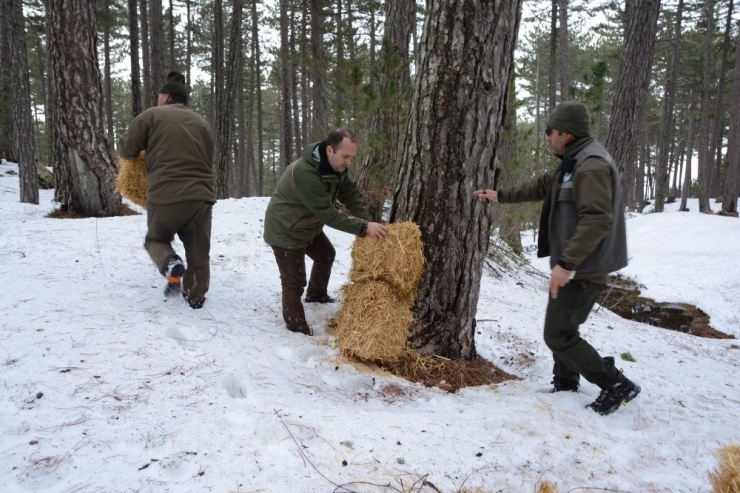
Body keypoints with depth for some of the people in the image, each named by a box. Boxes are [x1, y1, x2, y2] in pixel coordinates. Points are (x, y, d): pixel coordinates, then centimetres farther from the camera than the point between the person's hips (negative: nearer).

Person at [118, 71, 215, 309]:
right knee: (198, 251, 15)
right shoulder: (201, 121, 17)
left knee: (156, 239, 20)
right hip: (201, 195, 3)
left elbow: (126, 148, 6)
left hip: (165, 196, -3)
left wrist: (149, 150, 26)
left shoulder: (152, 115, 4)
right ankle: (196, 295, 16)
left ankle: (171, 264, -7)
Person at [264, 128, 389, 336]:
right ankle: (297, 327, 12)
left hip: (308, 225, 9)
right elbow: (328, 213, -39)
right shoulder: (304, 172, -38)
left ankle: (316, 294, 48)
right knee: (294, 281, -4)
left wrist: (368, 224, -24)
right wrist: (364, 227, -42)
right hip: (285, 231, -9)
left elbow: (352, 195, -10)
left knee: (326, 255, 26)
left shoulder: (335, 166, -8)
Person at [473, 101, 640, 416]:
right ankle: (565, 384, 32)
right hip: (573, 264, 11)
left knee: (558, 335, -6)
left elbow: (597, 221, -30)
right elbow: (541, 186, 28)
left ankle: (616, 386, 4)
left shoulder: (592, 166, -21)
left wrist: (566, 263, -32)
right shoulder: (573, 163, 13)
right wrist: (501, 195, 31)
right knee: (561, 328, 19)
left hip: (584, 268, -11)